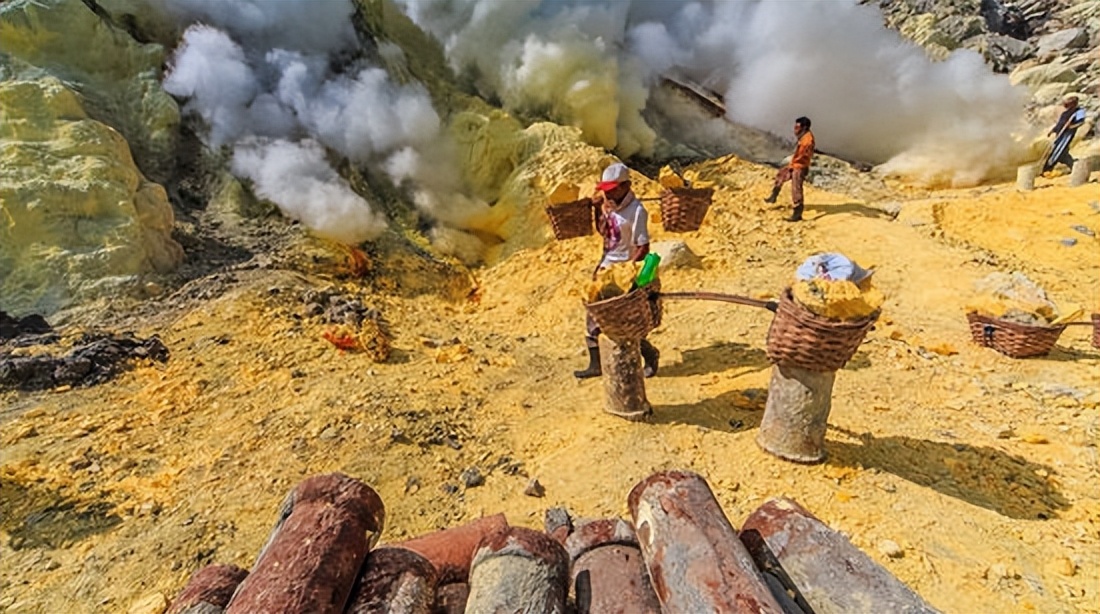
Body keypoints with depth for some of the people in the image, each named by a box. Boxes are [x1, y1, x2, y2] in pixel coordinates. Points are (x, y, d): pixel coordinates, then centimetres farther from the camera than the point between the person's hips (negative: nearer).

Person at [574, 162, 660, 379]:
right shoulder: (608, 203, 4)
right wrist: (597, 207, 4)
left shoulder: (636, 211, -18)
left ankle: (650, 355, 24)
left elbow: (643, 248, -19)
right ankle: (595, 365, 21)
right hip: (606, 268, 8)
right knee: (593, 317, 9)